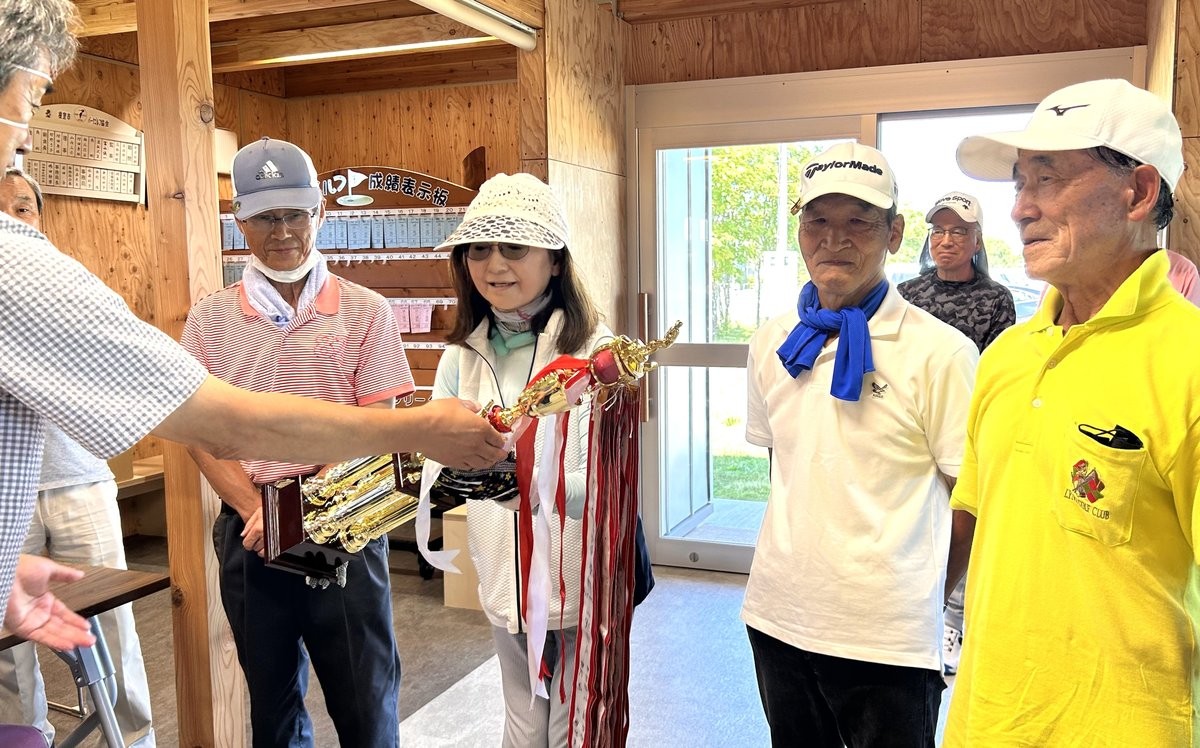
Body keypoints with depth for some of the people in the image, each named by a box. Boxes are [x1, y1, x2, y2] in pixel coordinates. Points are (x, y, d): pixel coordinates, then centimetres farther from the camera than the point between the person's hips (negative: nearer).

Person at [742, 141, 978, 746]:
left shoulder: (939, 353, -11)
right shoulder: (771, 344, 3)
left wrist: (919, 597, 4)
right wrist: (808, 546, 12)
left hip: (886, 639, -4)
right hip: (777, 616, 5)